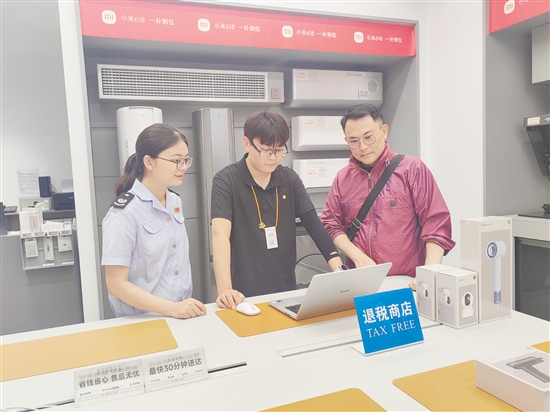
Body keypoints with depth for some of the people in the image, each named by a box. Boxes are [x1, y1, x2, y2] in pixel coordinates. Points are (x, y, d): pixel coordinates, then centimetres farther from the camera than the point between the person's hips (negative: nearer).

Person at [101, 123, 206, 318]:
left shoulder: (175, 202, 5)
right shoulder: (125, 211, -15)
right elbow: (116, 284, -14)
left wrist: (185, 308, 10)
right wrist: (171, 308, -20)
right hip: (142, 321, -4)